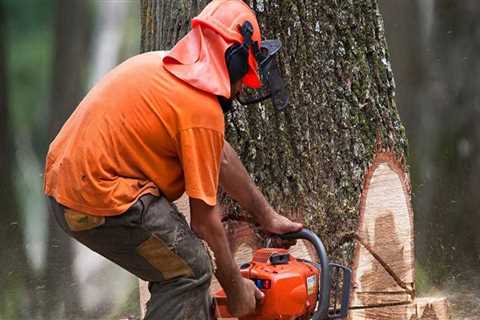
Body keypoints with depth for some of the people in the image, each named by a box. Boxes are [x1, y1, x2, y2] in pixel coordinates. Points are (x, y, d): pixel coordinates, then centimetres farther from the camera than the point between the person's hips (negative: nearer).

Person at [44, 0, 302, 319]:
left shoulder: (163, 66, 12)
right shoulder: (202, 108, -15)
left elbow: (222, 158, 23)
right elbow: (205, 218, -10)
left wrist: (267, 217, 30)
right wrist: (236, 286, 3)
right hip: (103, 202, -10)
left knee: (176, 259, 21)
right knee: (190, 270, -1)